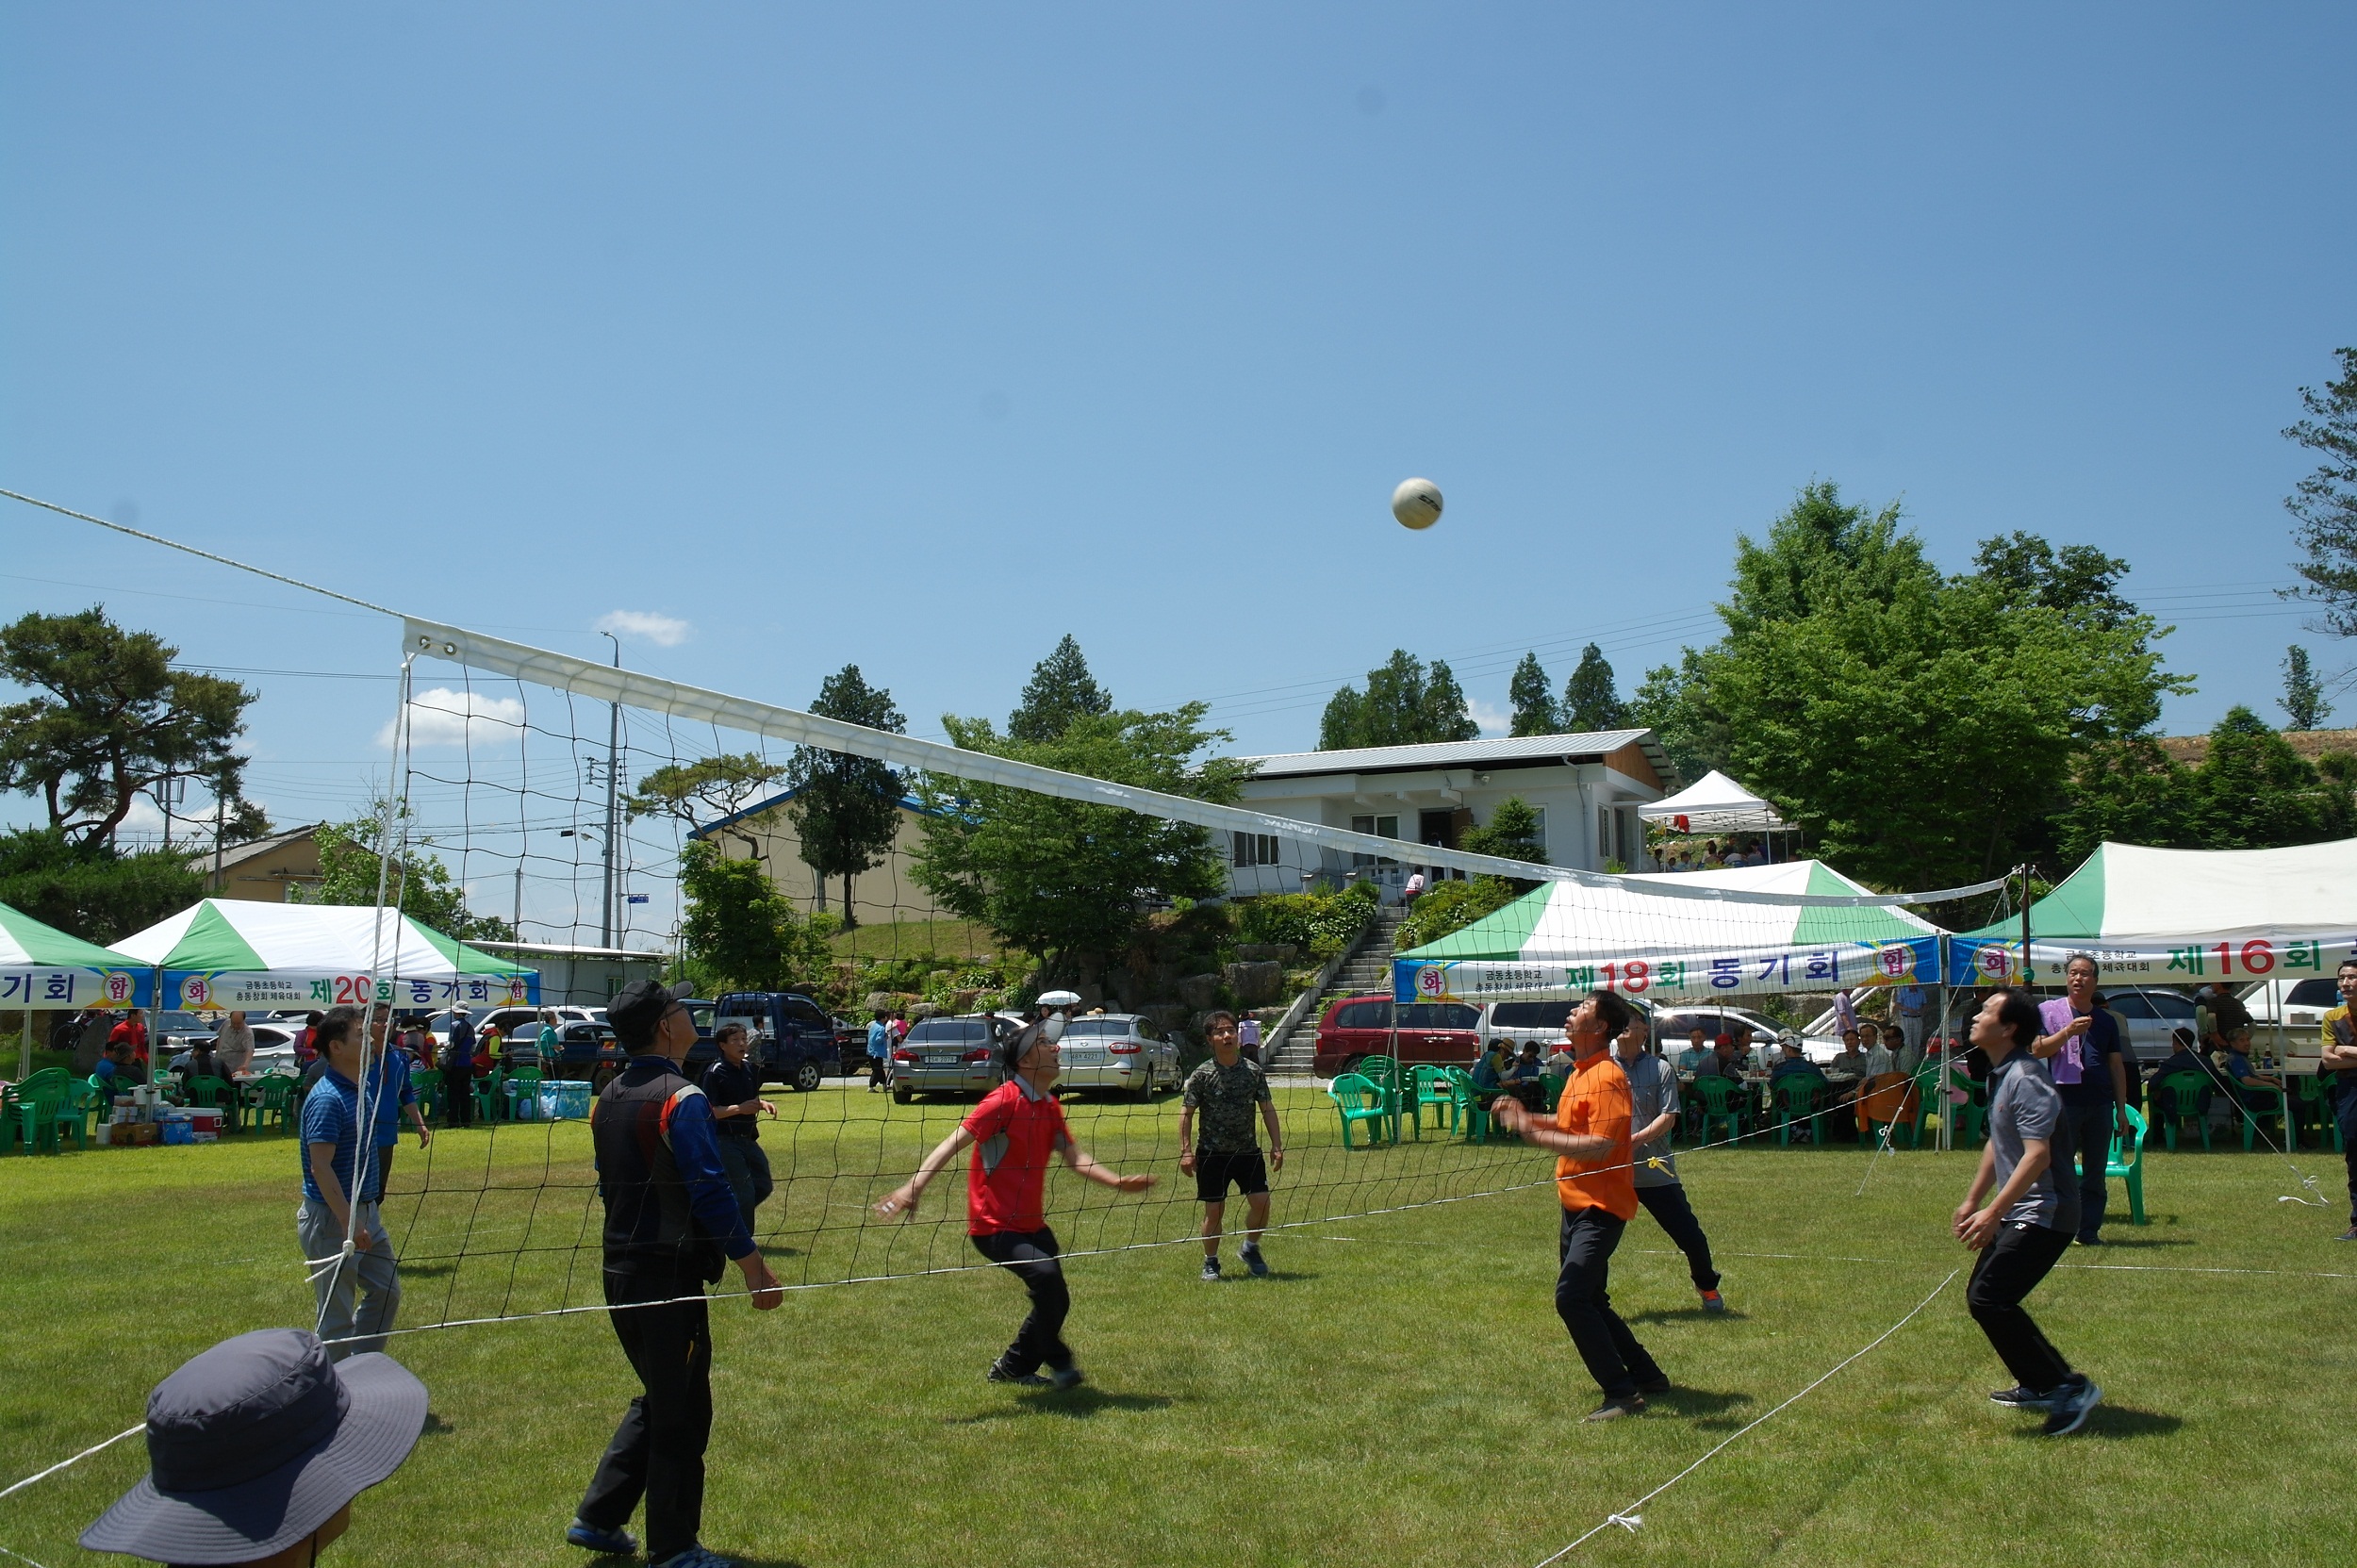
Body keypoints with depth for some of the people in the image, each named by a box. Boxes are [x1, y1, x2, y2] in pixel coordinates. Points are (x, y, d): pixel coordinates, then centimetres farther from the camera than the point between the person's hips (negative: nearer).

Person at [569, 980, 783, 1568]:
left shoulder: (608, 1099, 8)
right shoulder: (680, 1098, -18)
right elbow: (711, 1191, -21)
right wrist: (753, 1266, -17)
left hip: (620, 1271, 8)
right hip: (670, 1276, -8)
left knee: (657, 1398, 23)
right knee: (681, 1413, 4)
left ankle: (597, 1517, 25)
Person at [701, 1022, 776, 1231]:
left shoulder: (748, 1069, 10)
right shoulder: (715, 1072, -12)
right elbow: (708, 1111, -17)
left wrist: (762, 1104, 3)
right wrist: (739, 1109, -27)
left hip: (749, 1138, 8)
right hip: (726, 1141, -8)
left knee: (764, 1186, 10)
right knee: (745, 1193, -8)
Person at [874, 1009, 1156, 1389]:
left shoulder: (1050, 1107, 7)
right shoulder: (1005, 1100, -18)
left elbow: (1077, 1159, 11)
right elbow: (953, 1144, -23)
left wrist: (1118, 1182, -2)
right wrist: (914, 1186, -34)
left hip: (1032, 1225, 9)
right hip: (994, 1226, -9)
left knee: (1054, 1300, 13)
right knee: (1046, 1275, -27)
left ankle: (1012, 1368, 34)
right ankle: (1056, 1360, -4)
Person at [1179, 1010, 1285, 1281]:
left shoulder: (1253, 1071, 1)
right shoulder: (1201, 1075, -6)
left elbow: (1267, 1109, 7)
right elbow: (1186, 1113, -3)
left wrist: (1276, 1146, 2)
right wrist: (1186, 1151, -9)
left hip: (1249, 1151, 2)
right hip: (1212, 1153, -2)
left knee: (1261, 1201, -6)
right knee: (1214, 1210, 2)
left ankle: (1251, 1248, 21)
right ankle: (1210, 1263, 21)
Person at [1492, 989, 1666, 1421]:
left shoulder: (1606, 1077, -17)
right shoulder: (1581, 1074, 13)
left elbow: (1599, 1146, -26)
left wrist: (1534, 1133, -25)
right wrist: (1526, 1118, 9)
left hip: (1600, 1207, -10)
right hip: (1577, 1205, 10)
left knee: (1571, 1296, -18)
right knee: (1588, 1301, 17)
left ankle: (1622, 1393, -10)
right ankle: (1646, 1376, 30)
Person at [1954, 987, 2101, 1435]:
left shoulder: (2026, 1080, -20)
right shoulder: (2000, 1075, 12)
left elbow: (2037, 1154, -28)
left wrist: (1994, 1212, -30)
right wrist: (1973, 1200, 25)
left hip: (2043, 1214, -10)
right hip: (2018, 1212, 10)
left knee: (1988, 1299, -16)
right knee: (1983, 1296, 14)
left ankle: (2070, 1389, -7)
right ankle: (2039, 1386, 27)